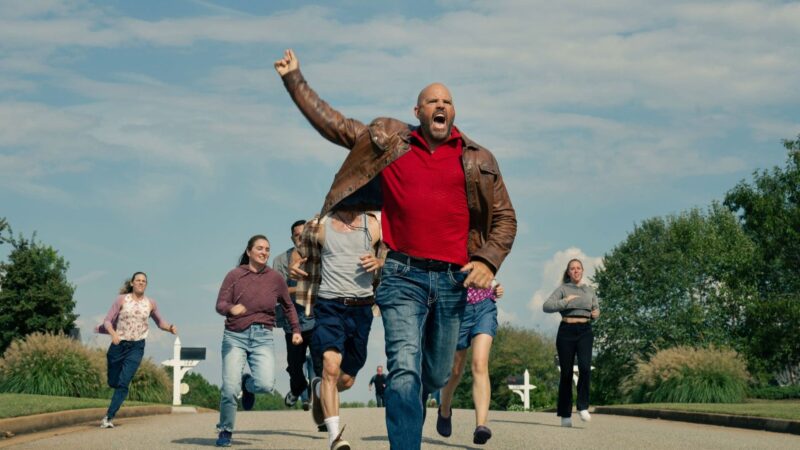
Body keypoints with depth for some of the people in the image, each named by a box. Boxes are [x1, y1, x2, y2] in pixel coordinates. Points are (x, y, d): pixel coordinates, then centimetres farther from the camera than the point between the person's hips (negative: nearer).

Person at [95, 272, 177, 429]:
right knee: (113, 382, 8)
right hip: (118, 345, 0)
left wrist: (170, 328, -4)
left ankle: (109, 417, -11)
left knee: (123, 383, -13)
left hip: (136, 347, 0)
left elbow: (159, 321, 18)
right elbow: (108, 320, -5)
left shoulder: (150, 303, 4)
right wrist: (113, 333, -25)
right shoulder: (122, 300, -2)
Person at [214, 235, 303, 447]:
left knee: (266, 384, -19)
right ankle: (225, 431, 14)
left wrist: (296, 330, 14)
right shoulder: (234, 275, 2)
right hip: (235, 336, -1)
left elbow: (288, 306, 21)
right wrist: (231, 308, -25)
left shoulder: (275, 278, 8)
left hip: (262, 338, 1)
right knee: (229, 388, -9)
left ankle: (248, 384, 19)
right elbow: (220, 304, -4)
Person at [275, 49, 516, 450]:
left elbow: (505, 217, 12)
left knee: (435, 376, 14)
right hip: (404, 276, -2)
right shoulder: (387, 141, 9)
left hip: (453, 280, 2)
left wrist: (488, 261, -4)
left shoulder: (477, 160, 9)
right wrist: (294, 79, 18)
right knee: (405, 370, -16)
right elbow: (330, 123, 18)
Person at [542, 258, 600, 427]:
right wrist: (566, 302, -14)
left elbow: (596, 308, 27)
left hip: (585, 331, 2)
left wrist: (596, 314, 5)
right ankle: (565, 415, 7)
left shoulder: (589, 290, 16)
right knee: (566, 373, 0)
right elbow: (546, 306, -6)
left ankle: (583, 407, -11)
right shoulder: (562, 289, 5)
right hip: (567, 331, -2)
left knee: (585, 367, -20)